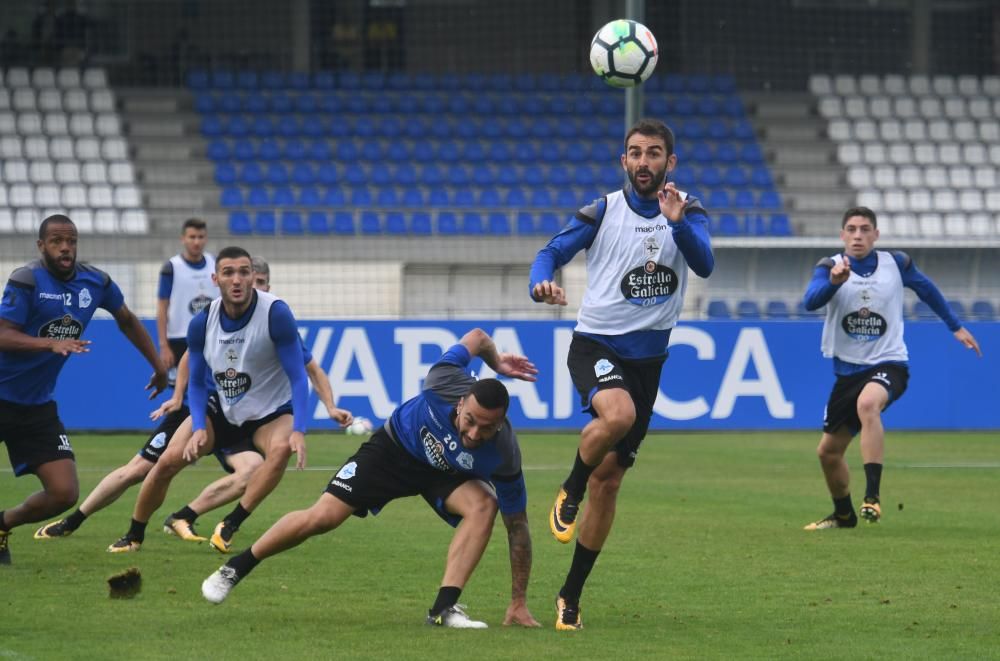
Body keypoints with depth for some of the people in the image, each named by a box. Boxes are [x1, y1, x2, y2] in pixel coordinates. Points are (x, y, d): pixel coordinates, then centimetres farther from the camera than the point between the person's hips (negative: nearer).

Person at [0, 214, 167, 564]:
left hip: (38, 406, 5)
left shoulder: (96, 282, 1)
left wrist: (159, 365, 22)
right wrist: (52, 343, -35)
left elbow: (127, 321, 20)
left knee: (64, 493, -4)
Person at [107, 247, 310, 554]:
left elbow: (298, 377, -23)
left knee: (282, 448, -35)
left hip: (271, 413, -3)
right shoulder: (202, 323, -12)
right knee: (168, 461, -10)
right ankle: (134, 536, 13)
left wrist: (298, 431, -34)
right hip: (221, 410, 3)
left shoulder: (276, 314, -24)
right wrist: (198, 427, -17)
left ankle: (230, 526, -26)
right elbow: (197, 383, 0)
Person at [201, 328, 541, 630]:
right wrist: (495, 360, 5)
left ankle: (444, 608, -27)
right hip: (395, 446, 0)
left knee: (483, 504, -31)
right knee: (322, 517, -9)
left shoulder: (504, 455, -37)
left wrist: (519, 603, -23)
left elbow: (517, 526, -25)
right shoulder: (446, 383, -38)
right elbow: (477, 337, -17)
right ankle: (234, 570, 11)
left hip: (447, 475, 0)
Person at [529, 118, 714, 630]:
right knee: (618, 413, -37)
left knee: (608, 481, 5)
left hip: (647, 356, 3)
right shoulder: (602, 212, -2)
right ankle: (569, 490, -8)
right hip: (595, 342, -2)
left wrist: (679, 223, -34)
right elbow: (551, 252, -4)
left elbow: (704, 265, -15)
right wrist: (543, 284, -27)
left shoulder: (688, 212, 1)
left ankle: (571, 595, 15)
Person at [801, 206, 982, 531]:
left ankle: (872, 496, -42)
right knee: (828, 452, 11)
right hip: (847, 370, 3)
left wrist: (955, 326, 24)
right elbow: (811, 301, -26)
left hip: (888, 363, -3)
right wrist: (833, 282, -45)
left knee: (867, 403, -38)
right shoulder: (830, 268, -6)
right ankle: (843, 514, 39)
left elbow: (926, 288, 18)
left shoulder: (897, 263, -2)